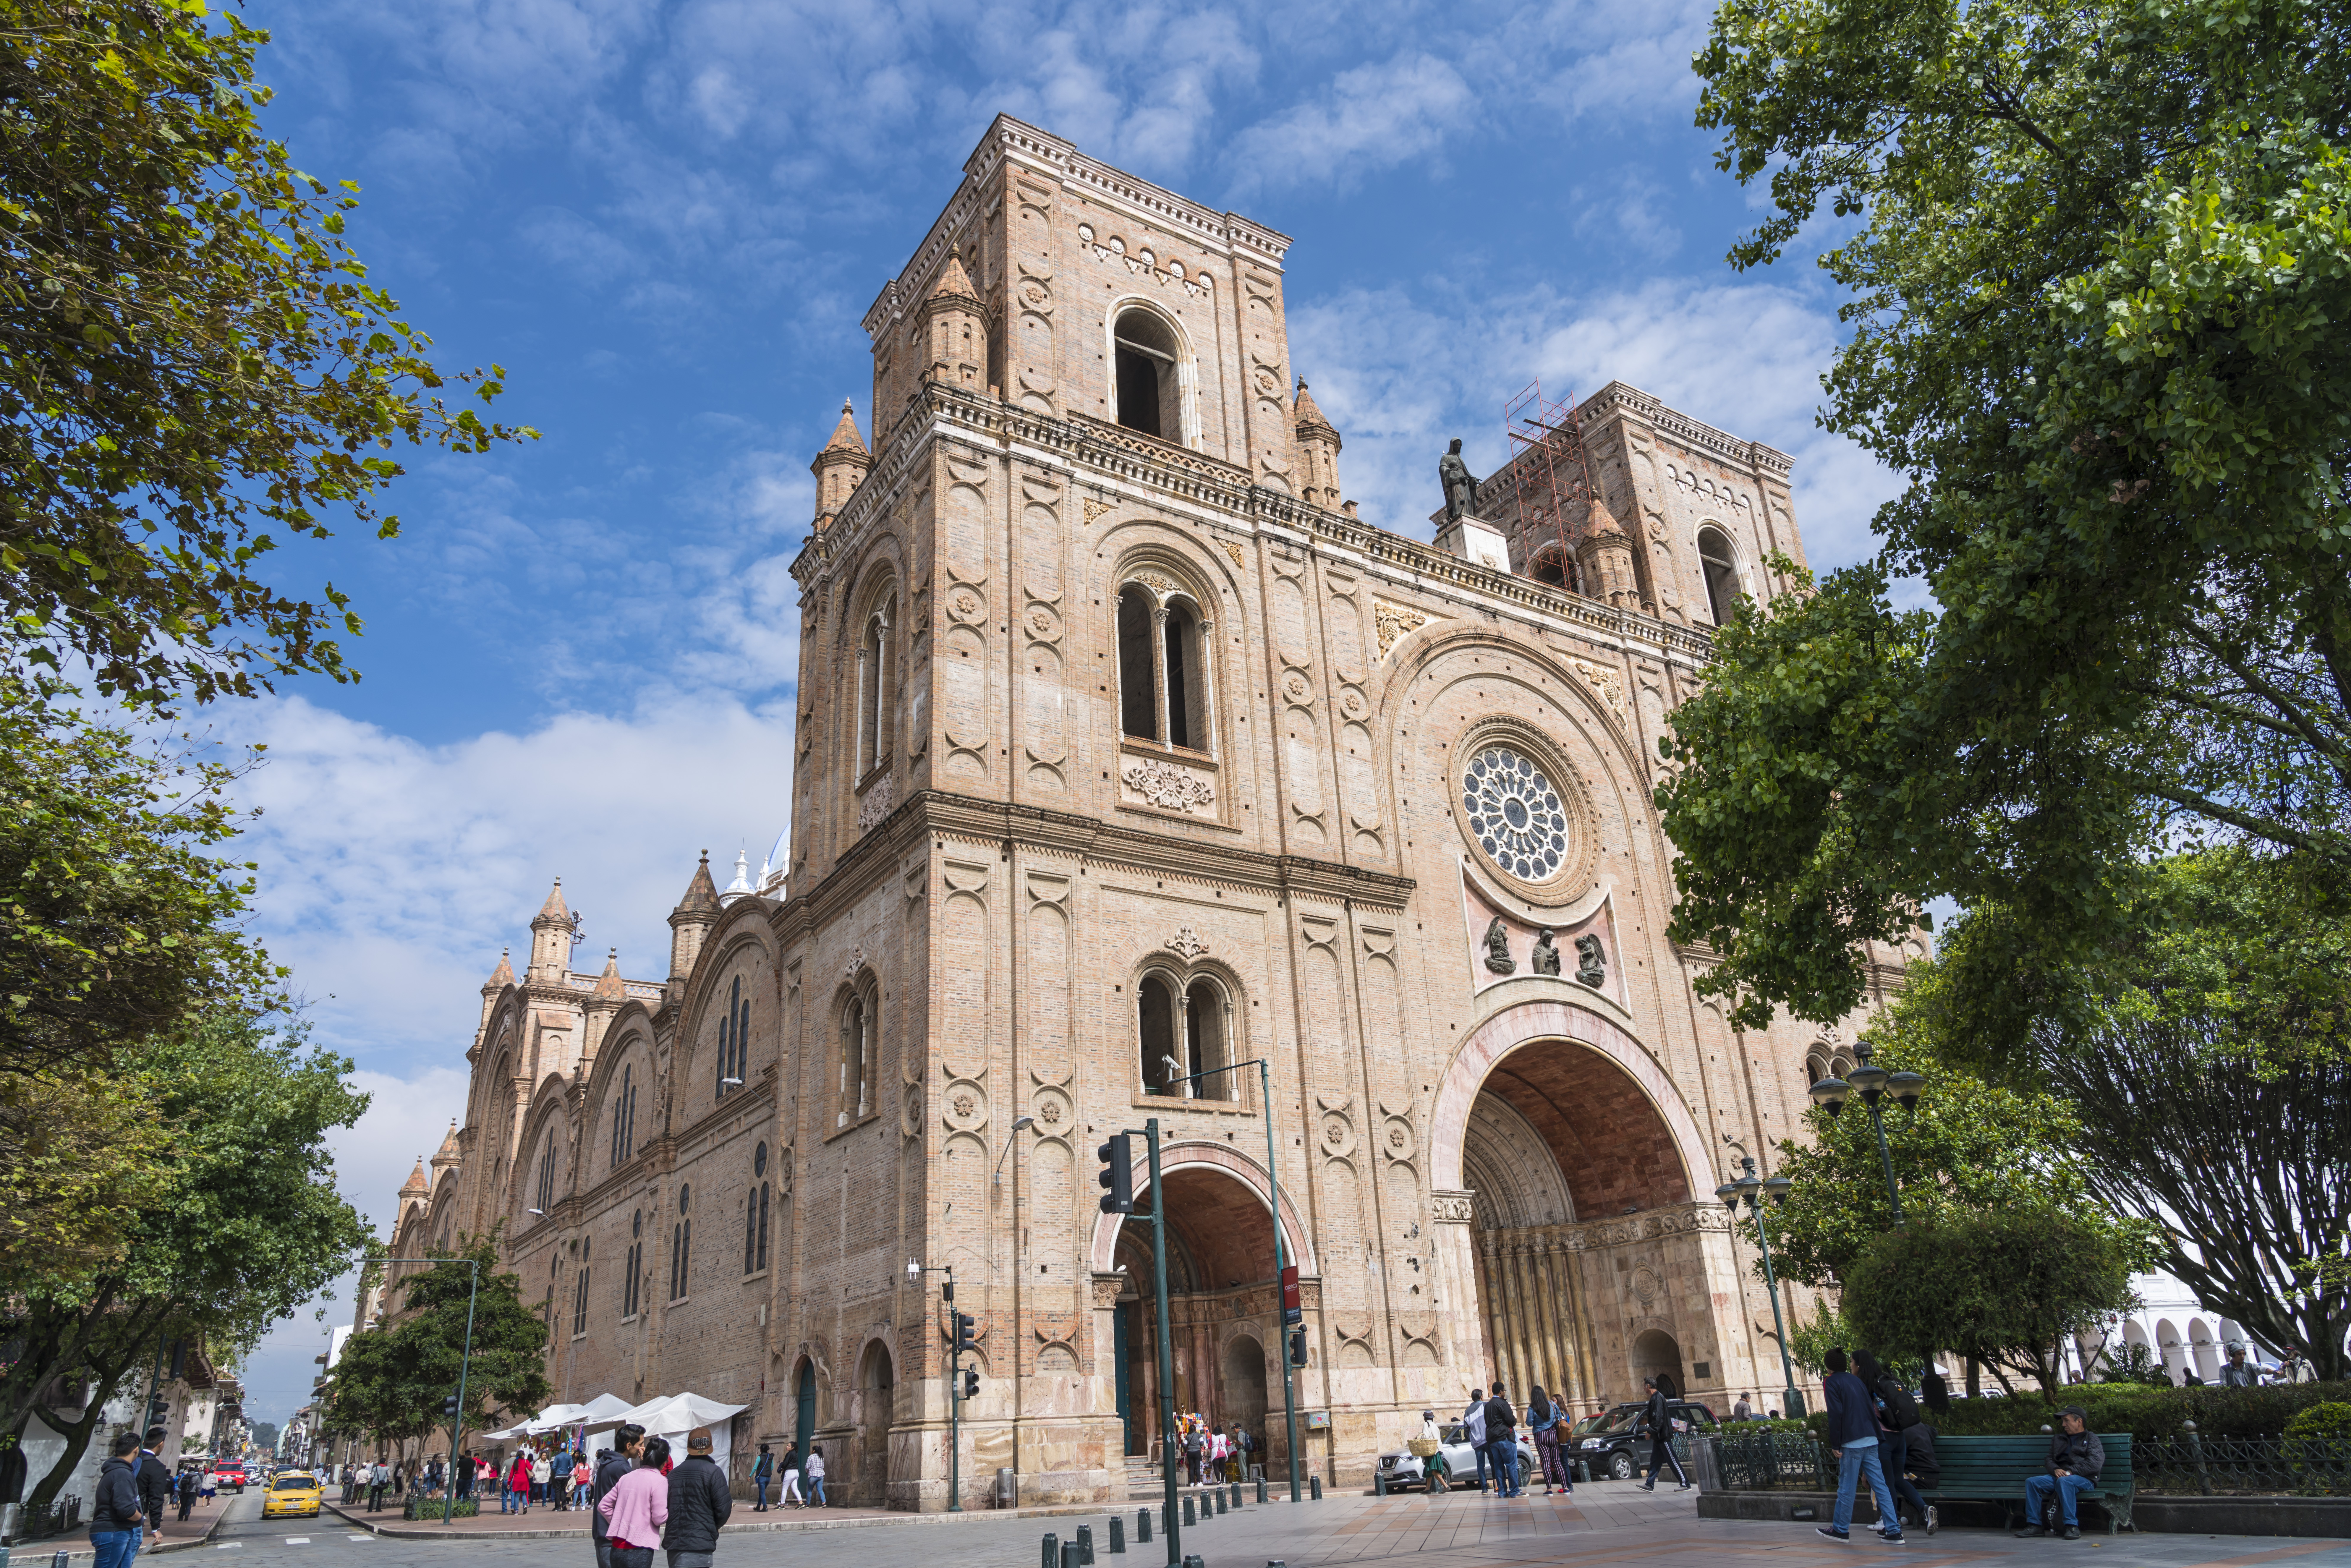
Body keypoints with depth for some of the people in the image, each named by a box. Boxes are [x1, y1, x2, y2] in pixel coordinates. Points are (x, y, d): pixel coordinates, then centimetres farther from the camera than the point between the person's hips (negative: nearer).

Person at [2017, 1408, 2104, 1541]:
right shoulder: (2059, 1439, 27)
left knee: (2064, 1482, -39)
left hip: (2085, 1480, -6)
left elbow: (2096, 1463, -8)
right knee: (2032, 1482, -17)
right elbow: (2050, 1459, 22)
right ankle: (2036, 1525, -17)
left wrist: (2070, 1472, -14)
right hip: (2059, 1476, 6)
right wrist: (2056, 1470, -2)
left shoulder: (2091, 1439, 9)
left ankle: (2072, 1526, -36)